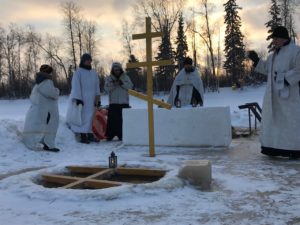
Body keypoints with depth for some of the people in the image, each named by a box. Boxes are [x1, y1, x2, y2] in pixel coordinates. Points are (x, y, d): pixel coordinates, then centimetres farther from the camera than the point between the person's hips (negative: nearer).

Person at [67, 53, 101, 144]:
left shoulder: (94, 73, 14)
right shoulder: (78, 72, -2)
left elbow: (97, 86, 13)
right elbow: (76, 86, -9)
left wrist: (98, 98, 7)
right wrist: (78, 98, -17)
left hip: (91, 99, 5)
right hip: (81, 98, -5)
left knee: (90, 116, 5)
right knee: (83, 117, -8)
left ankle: (89, 135, 10)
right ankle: (83, 136, -6)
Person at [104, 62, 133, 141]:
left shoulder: (125, 77, 10)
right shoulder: (109, 78, 9)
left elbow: (130, 86, -2)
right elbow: (106, 88, -3)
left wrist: (122, 83, -17)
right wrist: (113, 84, -19)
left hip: (124, 102, 0)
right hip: (113, 103, 0)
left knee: (123, 119, -2)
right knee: (112, 119, -4)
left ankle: (122, 135, 5)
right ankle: (110, 135, 2)